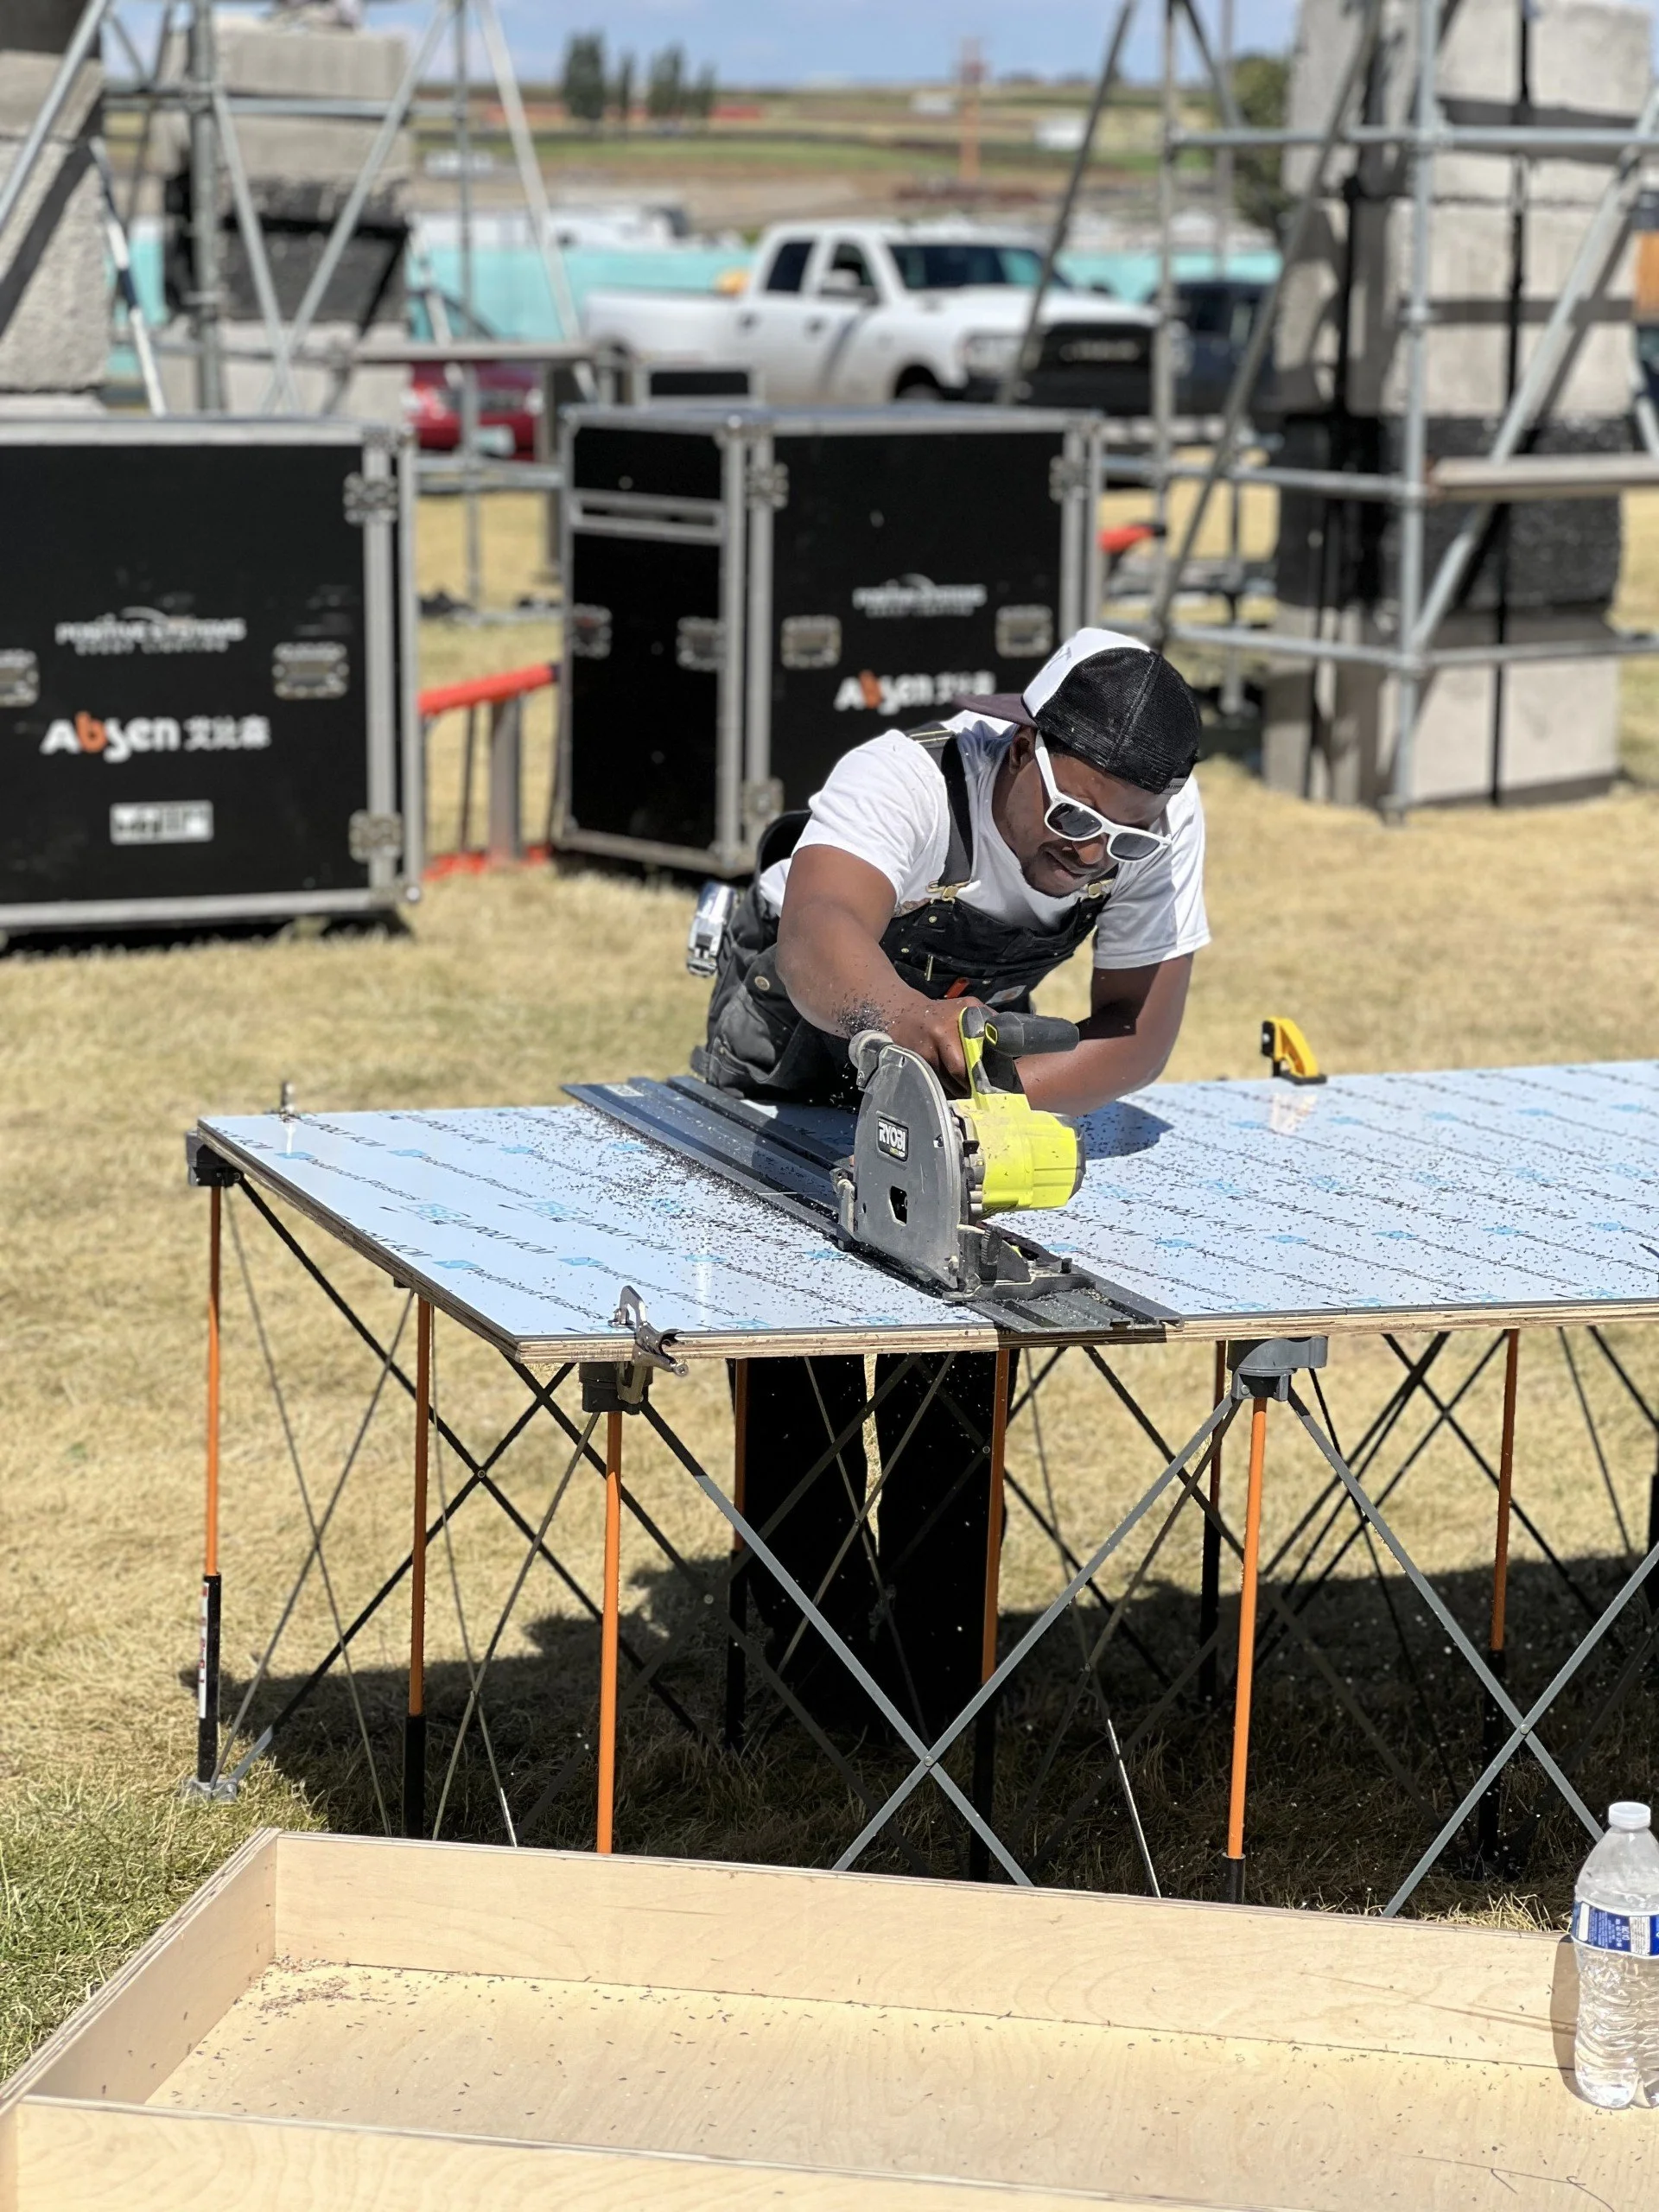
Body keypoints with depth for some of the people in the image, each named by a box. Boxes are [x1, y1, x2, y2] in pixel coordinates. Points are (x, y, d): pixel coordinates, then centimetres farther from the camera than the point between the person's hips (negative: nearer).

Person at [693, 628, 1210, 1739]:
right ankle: (819, 1640, 11)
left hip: (971, 1031, 4)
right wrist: (900, 1011, -84)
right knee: (802, 1341, -5)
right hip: (797, 1028, -3)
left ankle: (935, 1655, 18)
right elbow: (818, 940, -62)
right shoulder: (907, 782, -42)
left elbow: (1138, 1038, -23)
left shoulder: (1162, 827, -29)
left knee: (960, 1360, 4)